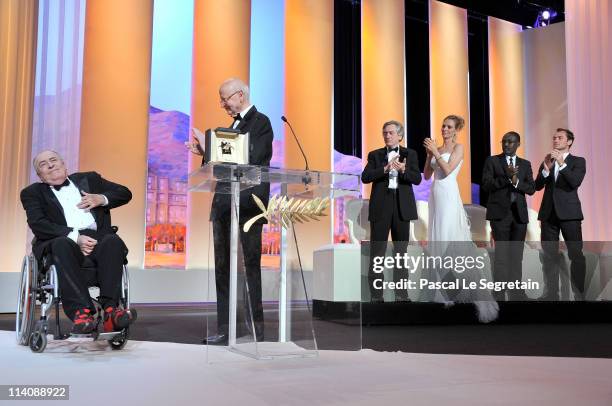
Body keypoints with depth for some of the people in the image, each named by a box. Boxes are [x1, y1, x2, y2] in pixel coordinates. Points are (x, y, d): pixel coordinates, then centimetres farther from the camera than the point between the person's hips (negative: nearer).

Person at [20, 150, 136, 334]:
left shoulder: (89, 179, 28)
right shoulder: (32, 193, 18)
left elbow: (125, 193, 26)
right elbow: (38, 225, -1)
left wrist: (102, 199, 3)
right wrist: (75, 237, -17)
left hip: (97, 239, 2)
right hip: (62, 242, -2)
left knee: (113, 241, -32)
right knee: (62, 244, -37)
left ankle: (110, 309, -41)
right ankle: (81, 312, -46)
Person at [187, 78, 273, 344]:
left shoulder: (261, 122, -5)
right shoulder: (235, 124, 21)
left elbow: (252, 160, -17)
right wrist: (207, 152, 3)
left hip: (248, 204, -9)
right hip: (224, 203, 9)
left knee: (250, 265, -4)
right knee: (223, 267, 8)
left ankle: (255, 330, 3)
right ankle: (225, 330, 14)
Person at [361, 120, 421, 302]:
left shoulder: (410, 154, 8)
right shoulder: (375, 155, 7)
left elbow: (417, 179, -4)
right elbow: (365, 177, -7)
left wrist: (403, 170, -22)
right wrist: (385, 169, -19)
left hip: (402, 207, 1)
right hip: (380, 208, -1)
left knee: (401, 251, 7)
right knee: (377, 253, -1)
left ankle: (401, 294, 15)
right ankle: (376, 296, 5)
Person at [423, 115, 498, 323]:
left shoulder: (458, 147, -3)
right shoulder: (436, 148, 15)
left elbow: (447, 170, -15)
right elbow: (427, 175, 13)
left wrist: (436, 152, -10)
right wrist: (429, 154, 4)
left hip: (448, 197, -7)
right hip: (435, 196, 7)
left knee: (450, 241, -10)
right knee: (438, 240, 8)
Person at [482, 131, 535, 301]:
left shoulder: (525, 164, 14)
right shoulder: (492, 161, 5)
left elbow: (531, 189, 5)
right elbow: (486, 184, -6)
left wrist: (516, 181, -12)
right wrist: (506, 177, -17)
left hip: (519, 213, 4)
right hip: (500, 212, -3)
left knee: (517, 254, 5)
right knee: (501, 253, -7)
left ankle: (516, 292, 10)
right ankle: (499, 293, -5)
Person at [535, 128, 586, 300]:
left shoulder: (578, 161, 5)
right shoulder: (547, 161, 15)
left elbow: (575, 182, -12)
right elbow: (537, 186, 4)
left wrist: (561, 163, -18)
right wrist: (546, 168, -10)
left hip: (569, 213, -4)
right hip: (549, 213, 4)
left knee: (576, 254, -5)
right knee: (549, 255, 5)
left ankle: (580, 293, 0)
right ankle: (551, 293, 10)